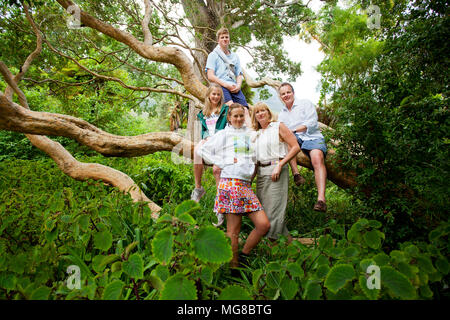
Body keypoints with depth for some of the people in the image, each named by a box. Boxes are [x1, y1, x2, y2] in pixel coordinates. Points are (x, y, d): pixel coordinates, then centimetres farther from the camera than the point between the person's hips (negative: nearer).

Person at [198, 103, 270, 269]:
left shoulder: (249, 134, 21)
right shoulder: (224, 134, 6)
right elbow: (204, 150, 4)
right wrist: (223, 162, -3)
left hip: (246, 184, 6)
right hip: (230, 183, -5)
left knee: (264, 224, -2)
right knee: (233, 230, -2)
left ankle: (243, 256, 15)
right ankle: (233, 266, 11)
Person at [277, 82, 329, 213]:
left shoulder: (306, 104, 11)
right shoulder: (282, 114, 24)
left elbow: (312, 123, -4)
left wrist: (293, 130, -12)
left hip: (312, 137, -4)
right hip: (294, 140, 4)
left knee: (317, 157, -33)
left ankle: (321, 198, -45)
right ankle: (296, 173, -36)